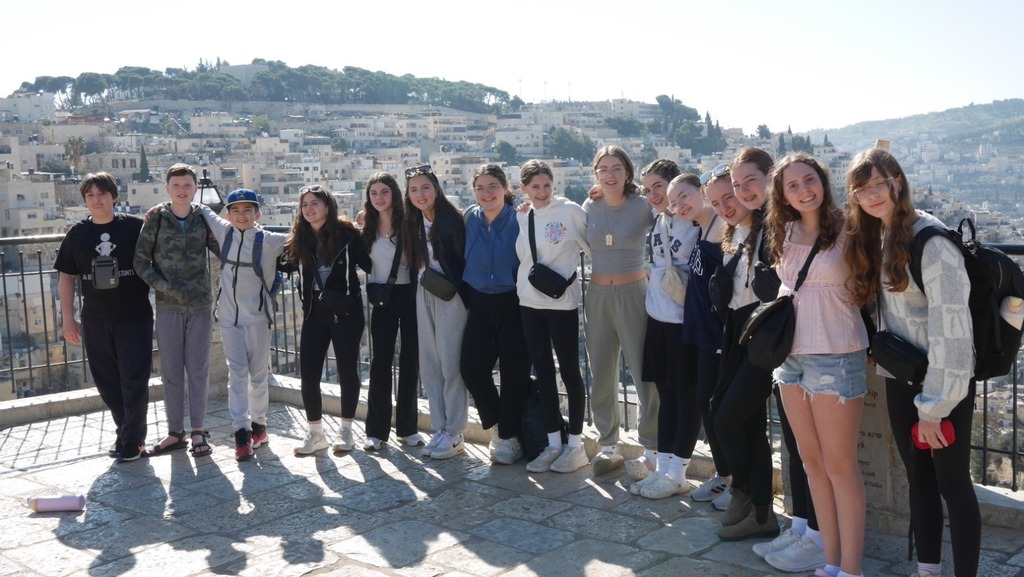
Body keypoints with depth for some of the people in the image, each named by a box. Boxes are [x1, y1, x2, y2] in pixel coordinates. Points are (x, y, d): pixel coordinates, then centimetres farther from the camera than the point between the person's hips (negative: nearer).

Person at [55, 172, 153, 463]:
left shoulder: (135, 227, -4)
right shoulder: (77, 234, 5)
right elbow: (66, 277, 9)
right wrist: (68, 319, 6)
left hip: (134, 317, -3)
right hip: (95, 321, 3)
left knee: (134, 379, -2)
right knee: (107, 382, 10)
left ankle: (133, 441, 9)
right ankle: (126, 432, 26)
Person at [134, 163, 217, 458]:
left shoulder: (204, 220, 3)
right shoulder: (156, 220, 0)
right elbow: (141, 260, 0)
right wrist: (164, 286, -11)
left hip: (201, 305, 0)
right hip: (168, 306, 0)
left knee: (198, 368, 4)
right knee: (171, 370, 6)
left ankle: (198, 431, 13)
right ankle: (175, 432, 16)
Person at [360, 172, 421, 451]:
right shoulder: (367, 228, 7)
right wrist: (370, 292, 1)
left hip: (408, 296, -2)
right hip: (381, 300, 2)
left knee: (410, 361, 5)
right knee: (380, 362, 2)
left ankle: (407, 427, 15)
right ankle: (376, 430, 9)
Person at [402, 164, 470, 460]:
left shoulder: (452, 219, -10)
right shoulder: (413, 223, 10)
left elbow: (463, 261, -11)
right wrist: (423, 275, 2)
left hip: (450, 297, -7)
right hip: (424, 296, 7)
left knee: (451, 365, -3)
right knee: (429, 366, 9)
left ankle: (454, 434, 6)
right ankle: (440, 428, 19)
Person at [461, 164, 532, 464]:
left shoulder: (519, 219, -11)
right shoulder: (470, 218, 2)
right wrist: (466, 294, 8)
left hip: (513, 305, -4)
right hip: (480, 305, 4)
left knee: (513, 372, 1)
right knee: (471, 367, -3)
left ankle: (510, 437, 16)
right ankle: (497, 424, 20)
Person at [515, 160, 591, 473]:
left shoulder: (570, 211, -9)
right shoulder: (521, 217, 7)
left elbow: (593, 247, -6)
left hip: (562, 302, -5)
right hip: (529, 303, 6)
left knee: (569, 371, 3)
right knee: (543, 373, 10)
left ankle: (576, 445, 13)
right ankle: (553, 444, 19)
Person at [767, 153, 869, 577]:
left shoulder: (847, 232, -9)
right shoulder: (786, 234, 9)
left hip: (836, 358, -6)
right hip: (791, 355, 7)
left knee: (840, 465, 0)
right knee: (812, 461, 11)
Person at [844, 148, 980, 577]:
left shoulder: (930, 237, -18)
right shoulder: (871, 238, 7)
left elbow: (951, 325, -21)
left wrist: (934, 406, -20)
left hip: (945, 383, -7)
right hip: (900, 379, 7)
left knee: (953, 484, 1)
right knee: (919, 479, 14)